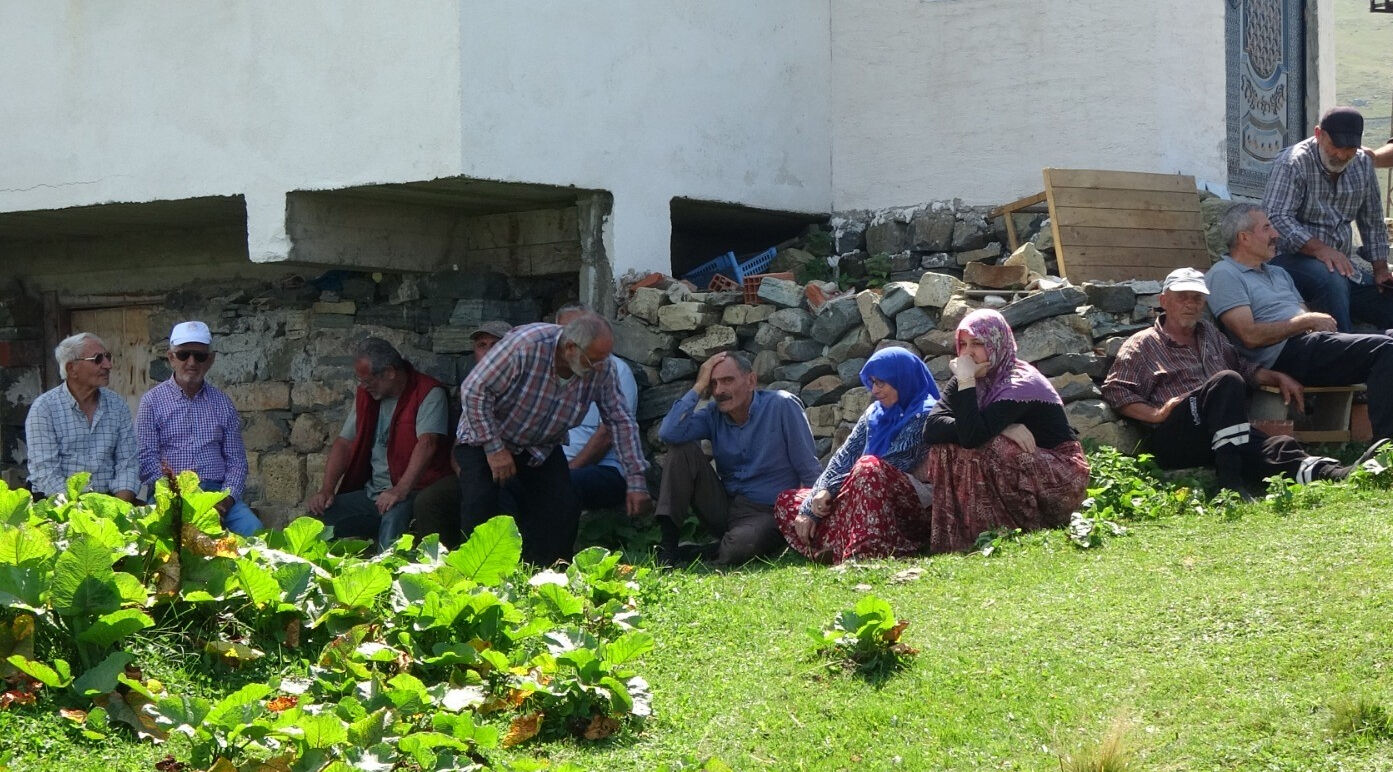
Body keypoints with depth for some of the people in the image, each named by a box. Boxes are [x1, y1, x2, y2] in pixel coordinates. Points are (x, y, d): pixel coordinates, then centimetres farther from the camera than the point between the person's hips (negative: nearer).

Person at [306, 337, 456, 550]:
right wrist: (326, 489, 1)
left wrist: (400, 490, -32)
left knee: (395, 516, -39)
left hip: (412, 492, -7)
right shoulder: (365, 395, 14)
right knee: (319, 515, -13)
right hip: (373, 492, 7)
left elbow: (427, 444, -21)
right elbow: (344, 443, 15)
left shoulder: (428, 393, -9)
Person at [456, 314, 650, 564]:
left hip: (542, 446, 4)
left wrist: (636, 481, -12)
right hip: (485, 438, -4)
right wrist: (494, 448, -25)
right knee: (479, 501, -26)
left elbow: (621, 422, -7)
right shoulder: (526, 346, -33)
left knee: (564, 507, -13)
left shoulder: (601, 370, -17)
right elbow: (474, 391, -27)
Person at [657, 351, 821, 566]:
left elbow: (810, 472, -9)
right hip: (724, 508, 5)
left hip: (766, 513, -5)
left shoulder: (782, 406, -9)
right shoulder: (714, 415, 3)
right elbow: (668, 433, -16)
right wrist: (699, 386, -12)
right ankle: (668, 545, -15)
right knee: (682, 447, -11)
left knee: (739, 546, -40)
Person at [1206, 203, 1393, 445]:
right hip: (1284, 355, -9)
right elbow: (1250, 336, -12)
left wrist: (1316, 322, -3)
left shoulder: (1278, 273, 30)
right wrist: (1306, 321, -8)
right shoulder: (1223, 275, 0)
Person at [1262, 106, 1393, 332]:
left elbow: (1373, 222, 18)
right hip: (1291, 258, -7)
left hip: (1342, 264, 7)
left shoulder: (1363, 164, 10)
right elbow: (1276, 218, -23)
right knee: (1332, 279, -38)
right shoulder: (1293, 163, -12)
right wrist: (1320, 249, -33)